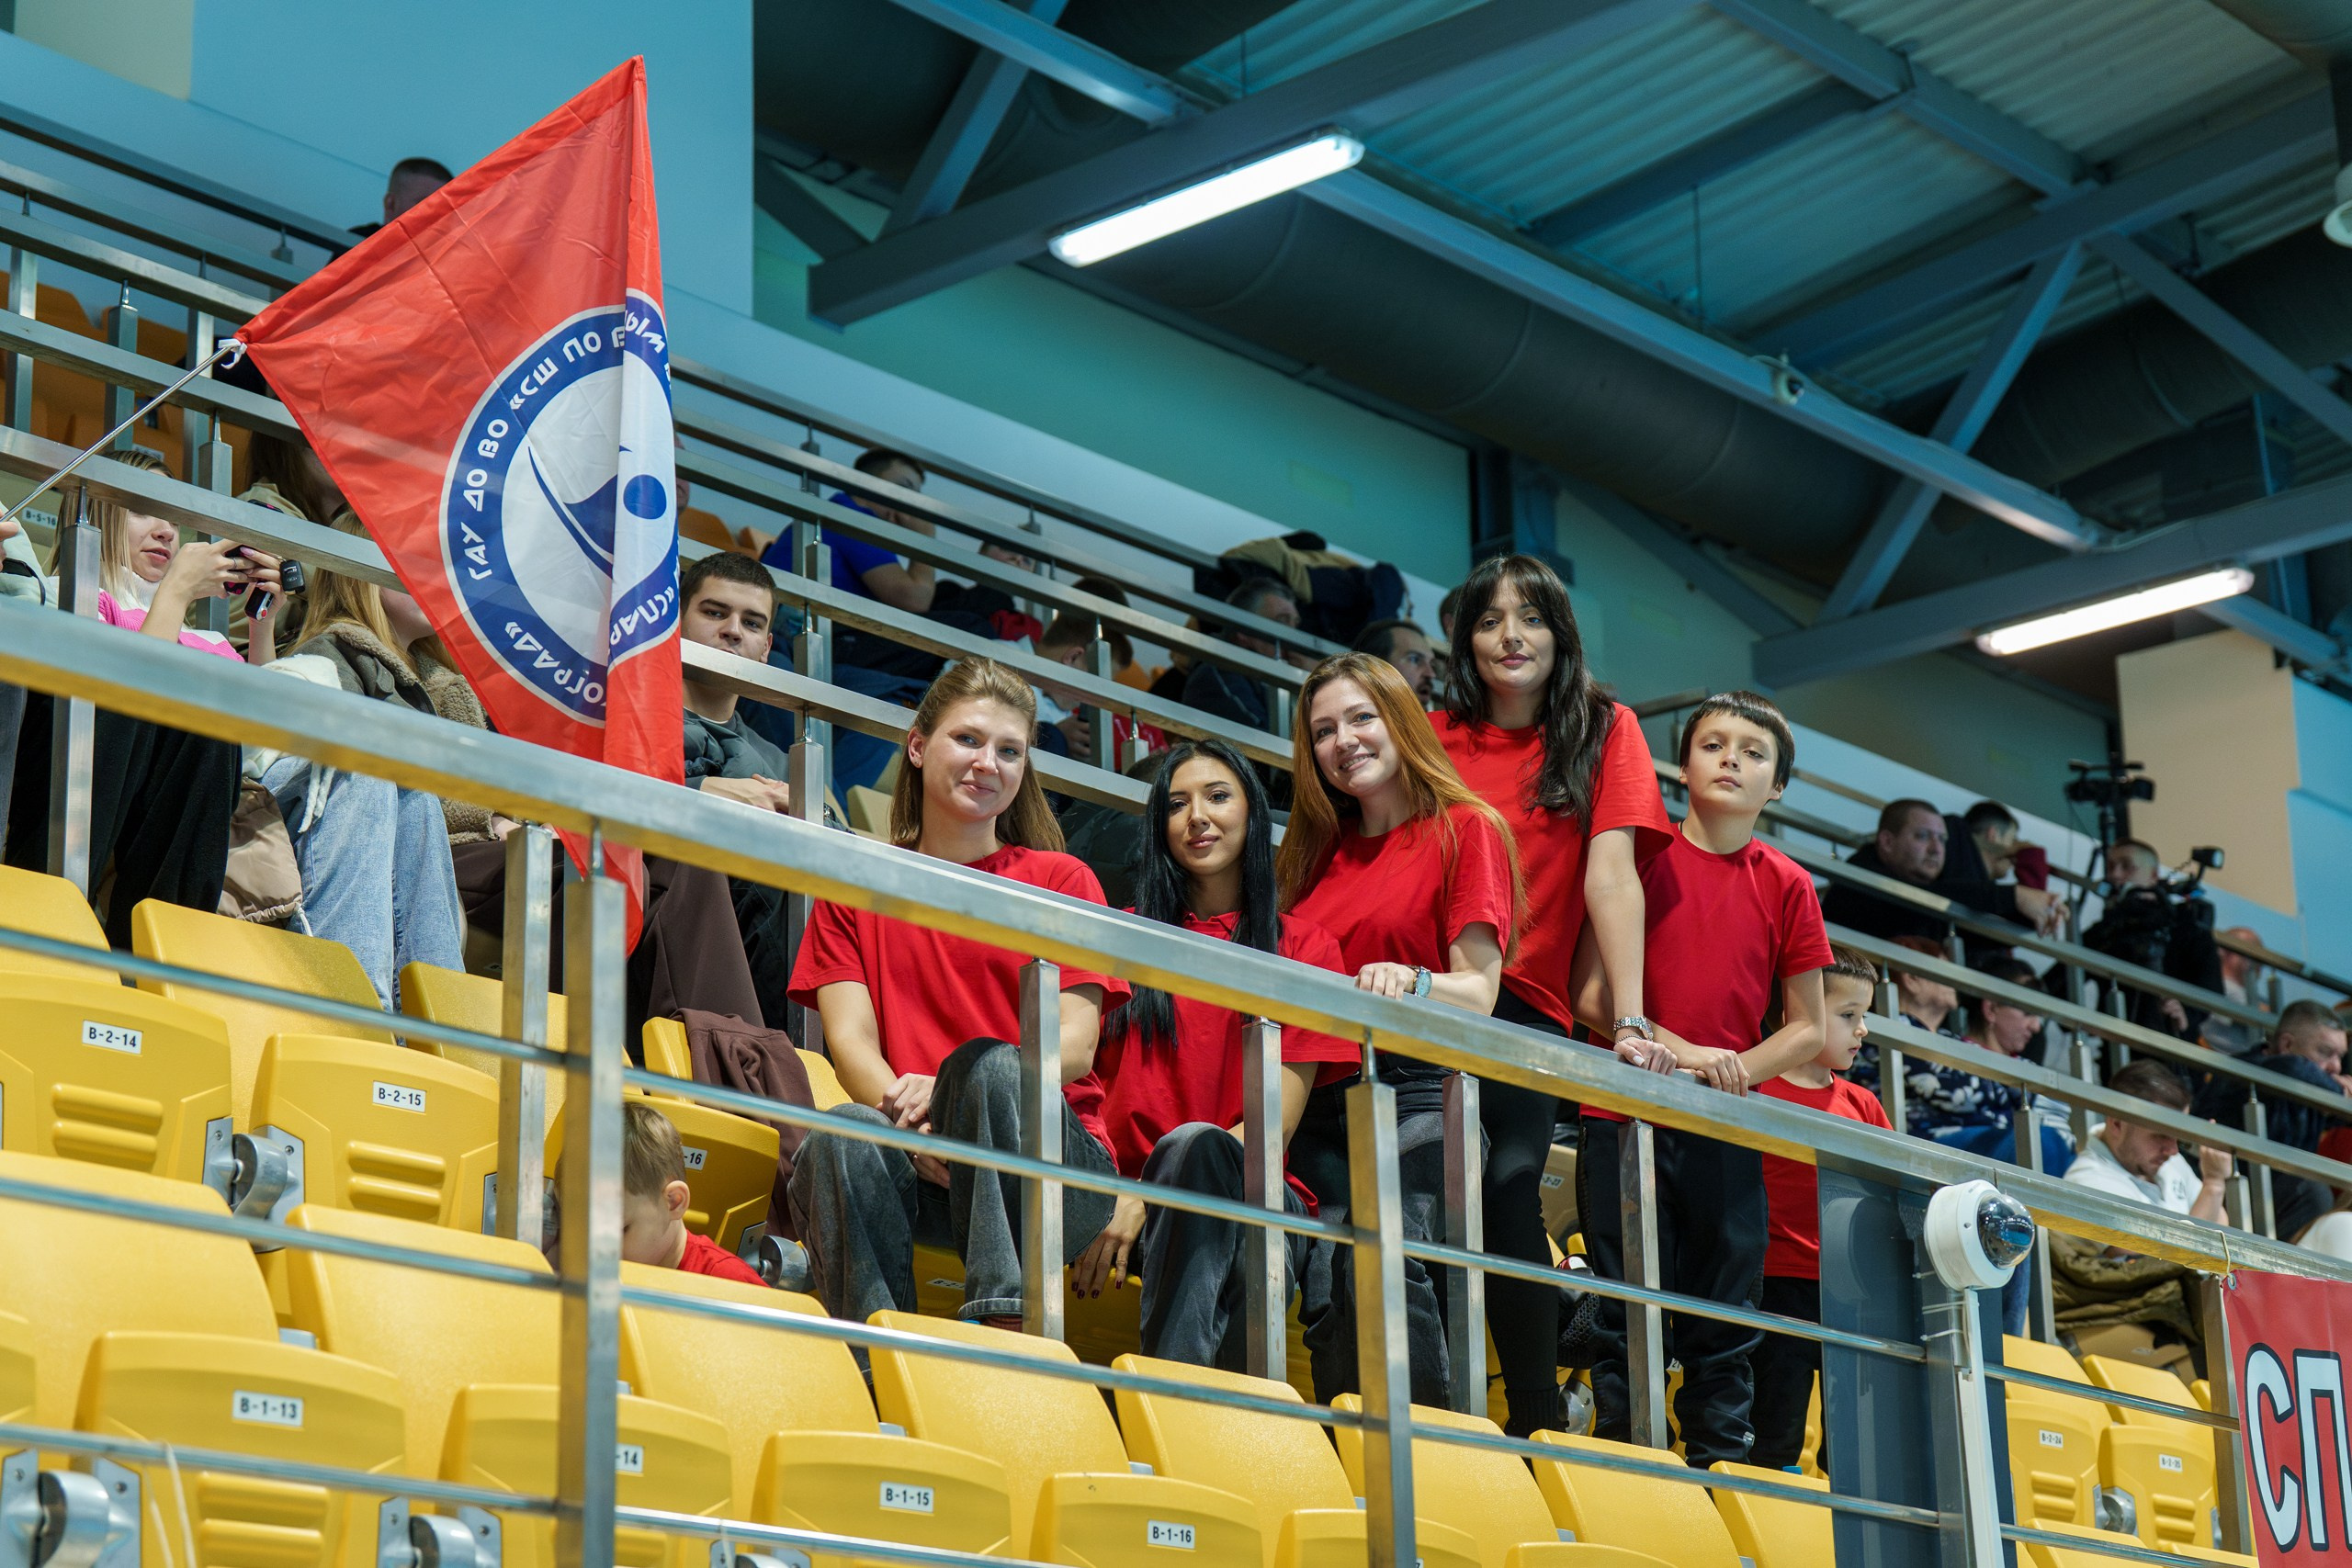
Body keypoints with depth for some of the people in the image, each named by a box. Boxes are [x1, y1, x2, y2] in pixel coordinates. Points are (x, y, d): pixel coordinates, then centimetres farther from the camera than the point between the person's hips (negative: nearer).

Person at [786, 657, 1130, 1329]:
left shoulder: (1061, 880, 14)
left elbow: (1074, 1045, 0)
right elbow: (850, 1038, 4)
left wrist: (951, 1088, -19)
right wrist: (912, 1126, -19)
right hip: (924, 1169, 1)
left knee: (989, 1063, -33)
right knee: (843, 1138, -33)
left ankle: (1007, 1330, -42)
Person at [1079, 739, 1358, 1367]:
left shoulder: (1303, 945, 13)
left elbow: (1275, 1121, 1)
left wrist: (1151, 1196, -14)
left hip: (1254, 1203, -1)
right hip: (1118, 1193, 1)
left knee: (1194, 1146, -37)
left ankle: (1169, 1371, -52)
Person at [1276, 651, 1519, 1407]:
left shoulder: (1466, 829, 5)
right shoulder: (1321, 850, 22)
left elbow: (1478, 994, -5)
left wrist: (1408, 981, -25)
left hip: (1415, 1089, -5)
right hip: (1321, 1099, 5)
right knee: (1325, 1295, -9)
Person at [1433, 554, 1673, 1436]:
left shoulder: (1604, 731, 7)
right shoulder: (1435, 741, 13)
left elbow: (1610, 872, -4)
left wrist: (1628, 1020, -14)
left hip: (1526, 1008, -2)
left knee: (1510, 1182, -22)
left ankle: (1539, 1414, -16)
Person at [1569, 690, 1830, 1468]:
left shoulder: (1787, 887, 7)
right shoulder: (1639, 855, 2)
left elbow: (1808, 1029, 10)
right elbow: (1589, 993, -3)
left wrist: (1739, 1069, -8)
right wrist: (1680, 1049, -14)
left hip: (1726, 1134, 2)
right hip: (1624, 1119, -2)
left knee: (1724, 1327, 5)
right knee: (1629, 1318, 0)